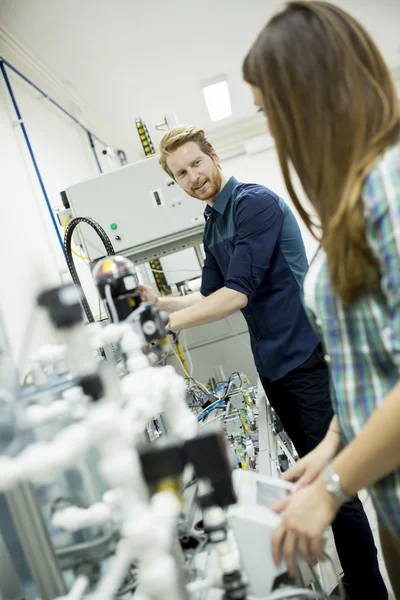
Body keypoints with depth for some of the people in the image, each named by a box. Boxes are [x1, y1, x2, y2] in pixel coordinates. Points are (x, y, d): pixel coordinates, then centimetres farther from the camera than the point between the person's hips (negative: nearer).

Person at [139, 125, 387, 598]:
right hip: (271, 365, 8)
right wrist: (157, 302, 1)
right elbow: (210, 298, 14)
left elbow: (238, 294, -22)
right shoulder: (212, 227, 13)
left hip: (307, 357, -8)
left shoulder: (256, 203, -13)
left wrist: (165, 324, -20)